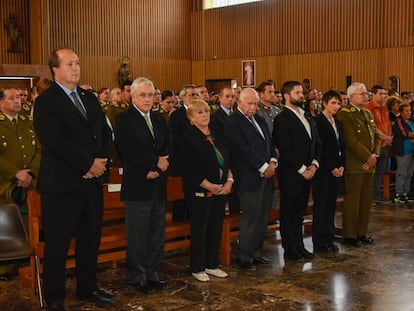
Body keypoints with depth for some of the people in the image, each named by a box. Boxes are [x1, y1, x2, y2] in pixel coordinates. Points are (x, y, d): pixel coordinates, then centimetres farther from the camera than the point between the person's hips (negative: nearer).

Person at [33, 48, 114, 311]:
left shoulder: (90, 98, 14)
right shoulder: (46, 102, -8)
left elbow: (106, 133, 12)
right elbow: (55, 141, -19)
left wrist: (102, 160, -6)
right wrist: (89, 164, -17)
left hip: (92, 181, 7)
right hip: (62, 184, -6)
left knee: (90, 239, 15)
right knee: (58, 243, 3)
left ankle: (88, 288, 30)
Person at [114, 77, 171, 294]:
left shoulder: (160, 120, 16)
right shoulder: (124, 120, -4)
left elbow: (168, 147, 7)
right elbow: (129, 151, -16)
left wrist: (159, 167, -10)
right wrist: (156, 162, -14)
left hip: (158, 185, 6)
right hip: (137, 186, -6)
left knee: (157, 234, 11)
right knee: (138, 235, 0)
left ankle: (153, 274, 22)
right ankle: (137, 277, 12)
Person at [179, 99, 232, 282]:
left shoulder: (218, 136, 11)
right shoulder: (188, 137, -10)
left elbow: (227, 160, 14)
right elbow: (189, 169, -16)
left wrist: (229, 180, -3)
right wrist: (210, 186, -16)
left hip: (221, 190, 6)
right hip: (199, 191, -6)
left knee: (216, 228, 11)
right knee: (199, 230, 3)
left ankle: (212, 264, 24)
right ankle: (197, 268, 15)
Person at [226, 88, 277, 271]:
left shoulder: (259, 120, 17)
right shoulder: (233, 122, -10)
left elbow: (269, 143, 17)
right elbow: (243, 150, -17)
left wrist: (272, 162, -2)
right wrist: (263, 167, -15)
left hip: (266, 175, 8)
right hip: (249, 178, -8)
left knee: (263, 217, 11)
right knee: (250, 218, -3)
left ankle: (256, 253, 23)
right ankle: (244, 257, 9)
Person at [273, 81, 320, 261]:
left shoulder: (308, 117, 14)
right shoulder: (282, 119, -11)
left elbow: (316, 143, 15)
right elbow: (285, 149, -17)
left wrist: (314, 164, -1)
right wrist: (302, 169, -14)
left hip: (307, 172, 7)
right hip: (290, 174, -7)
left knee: (300, 211, 15)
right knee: (288, 212, 4)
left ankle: (299, 246, 24)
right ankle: (289, 250, 13)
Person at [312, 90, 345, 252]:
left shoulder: (337, 123, 15)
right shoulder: (318, 121, -9)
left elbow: (341, 146, 16)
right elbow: (319, 149, -13)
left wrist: (341, 166, 3)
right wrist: (332, 168, -11)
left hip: (336, 170, 7)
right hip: (323, 171, -7)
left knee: (331, 204, 9)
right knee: (321, 205, -2)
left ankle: (329, 239, 16)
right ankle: (319, 242, 5)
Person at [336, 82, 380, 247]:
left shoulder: (368, 113, 17)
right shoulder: (344, 114, -11)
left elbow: (376, 136, 16)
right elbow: (351, 141, -18)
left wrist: (374, 155, 0)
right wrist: (367, 157, -14)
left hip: (369, 164, 8)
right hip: (354, 165, -8)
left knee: (366, 200, 11)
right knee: (352, 201, -1)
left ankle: (362, 233, 21)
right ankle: (349, 235, 8)